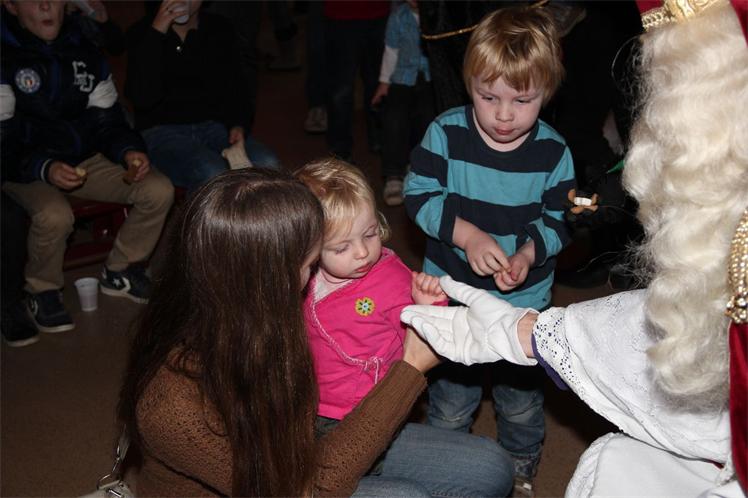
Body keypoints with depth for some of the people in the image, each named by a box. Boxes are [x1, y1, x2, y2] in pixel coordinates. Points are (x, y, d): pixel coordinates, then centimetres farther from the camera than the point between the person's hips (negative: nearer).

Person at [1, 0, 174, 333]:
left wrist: (128, 151, -14)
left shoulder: (83, 52, 5)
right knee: (54, 216, -36)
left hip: (86, 159, 5)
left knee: (159, 190, -14)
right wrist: (45, 168, -32)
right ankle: (42, 291, -4)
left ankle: (120, 271, 9)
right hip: (28, 168, -5)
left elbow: (108, 121, 7)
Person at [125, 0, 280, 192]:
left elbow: (235, 90, 9)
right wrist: (157, 32, -21)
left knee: (268, 166, -25)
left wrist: (239, 126, -13)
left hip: (212, 125, 4)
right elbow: (143, 98, -17)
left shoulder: (218, 30, 8)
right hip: (161, 131, -3)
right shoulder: (140, 32, -2)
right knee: (214, 175, -34)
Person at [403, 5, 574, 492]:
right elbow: (419, 194, -14)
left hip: (524, 301, 1)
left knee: (522, 399, 20)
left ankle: (522, 469, 48)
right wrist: (467, 235, -27)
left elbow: (559, 218, -5)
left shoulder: (553, 152, -11)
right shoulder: (446, 132, -14)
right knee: (450, 399, 17)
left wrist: (528, 254, -24)